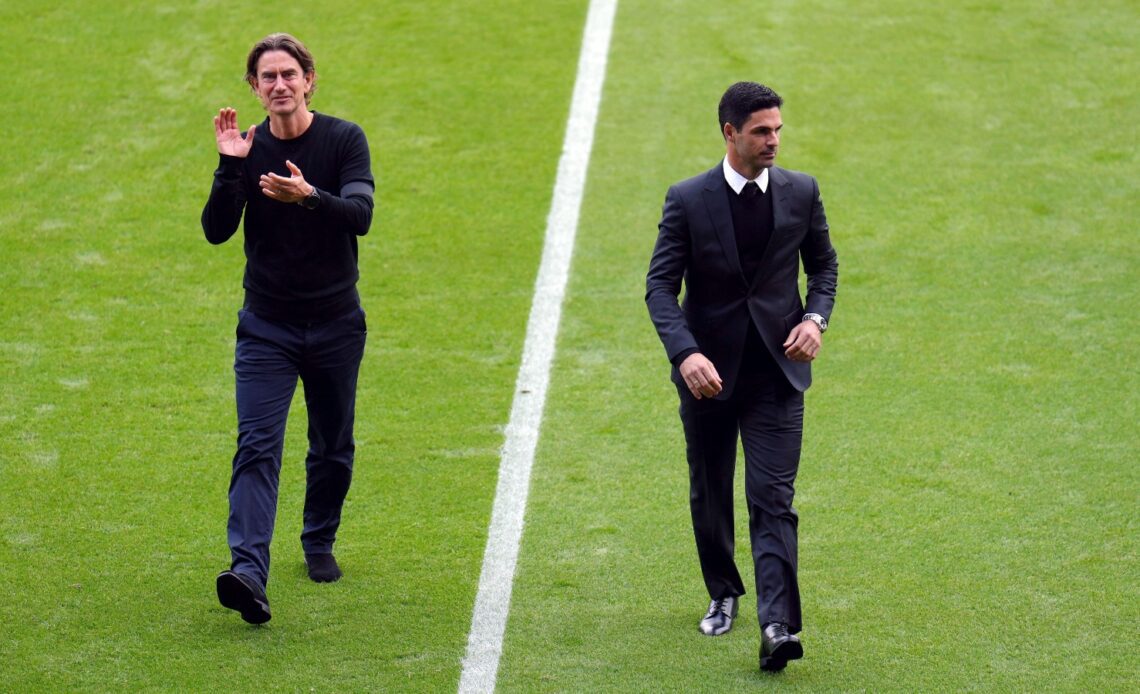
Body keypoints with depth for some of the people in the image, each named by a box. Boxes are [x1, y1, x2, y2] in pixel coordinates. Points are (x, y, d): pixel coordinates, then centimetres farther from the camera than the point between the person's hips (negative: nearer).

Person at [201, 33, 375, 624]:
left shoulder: (344, 139, -5)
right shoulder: (248, 149, -1)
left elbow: (361, 215, -19)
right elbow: (216, 230, -9)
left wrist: (309, 197, -37)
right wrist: (230, 167, -22)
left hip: (336, 324, 0)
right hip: (267, 326, 0)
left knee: (332, 448, 13)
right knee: (257, 447, -15)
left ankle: (319, 543, 37)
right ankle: (248, 571, -27)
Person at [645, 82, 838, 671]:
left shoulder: (801, 192, 0)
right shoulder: (688, 200, -8)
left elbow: (823, 264, 14)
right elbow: (661, 285, -10)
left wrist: (816, 317, -6)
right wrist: (685, 353, -25)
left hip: (777, 370, 0)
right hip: (708, 371, 0)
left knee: (773, 500, -11)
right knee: (710, 494, 15)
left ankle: (777, 626, -19)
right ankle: (723, 595, 37)